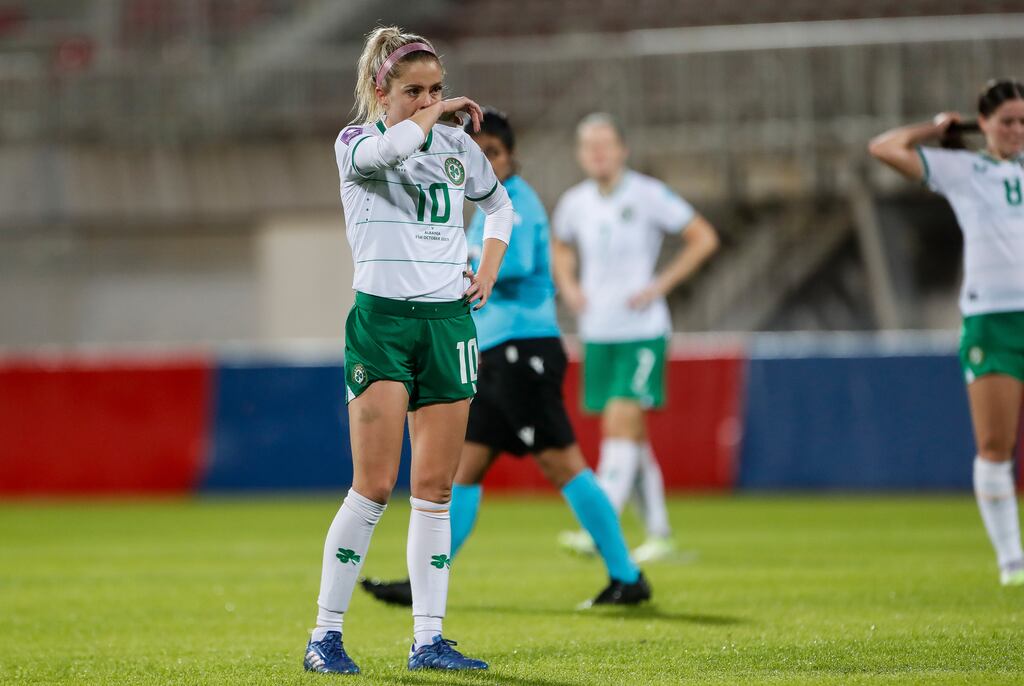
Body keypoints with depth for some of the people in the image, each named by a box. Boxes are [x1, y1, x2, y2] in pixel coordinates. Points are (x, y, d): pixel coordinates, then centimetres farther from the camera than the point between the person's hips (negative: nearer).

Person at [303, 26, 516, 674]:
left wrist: (490, 270, 15)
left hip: (449, 322, 5)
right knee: (375, 486, -11)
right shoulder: (355, 143, -3)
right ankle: (326, 634, -3)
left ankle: (429, 640, 5)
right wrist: (437, 113, -9)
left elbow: (500, 204, 30)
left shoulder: (459, 146, 11)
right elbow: (393, 146, -28)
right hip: (382, 319, -4)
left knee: (436, 488, 3)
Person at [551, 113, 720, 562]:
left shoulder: (648, 195, -8)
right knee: (631, 436, 8)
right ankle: (658, 534, 17)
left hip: (642, 331, -5)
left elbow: (704, 238, -3)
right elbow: (562, 248, 27)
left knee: (620, 422, -17)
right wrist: (567, 286, 7)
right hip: (597, 334, 5)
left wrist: (661, 285, -10)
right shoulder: (574, 203, 6)